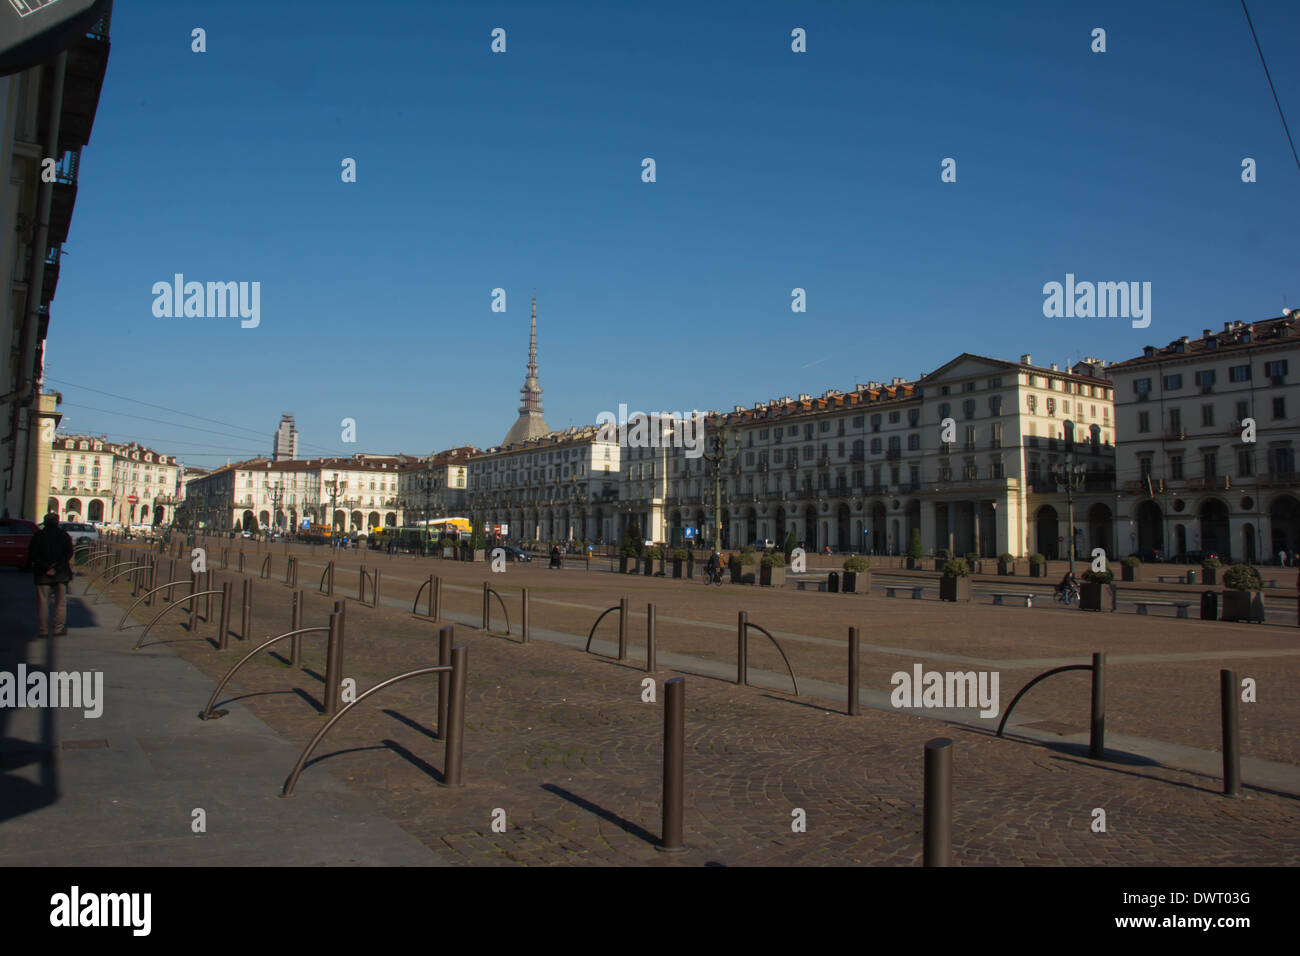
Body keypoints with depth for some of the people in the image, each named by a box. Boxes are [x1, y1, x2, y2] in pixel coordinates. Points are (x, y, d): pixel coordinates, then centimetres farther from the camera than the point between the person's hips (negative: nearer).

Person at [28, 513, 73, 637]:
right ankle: (59, 629, 8)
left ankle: (43, 630, 6)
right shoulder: (64, 535, 1)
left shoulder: (37, 536, 1)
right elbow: (68, 554, -8)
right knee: (61, 602, 8)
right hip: (61, 574, 0)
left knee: (43, 603, 6)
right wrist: (56, 568, -10)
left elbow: (32, 555, -7)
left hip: (42, 575, 0)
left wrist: (46, 568, -9)